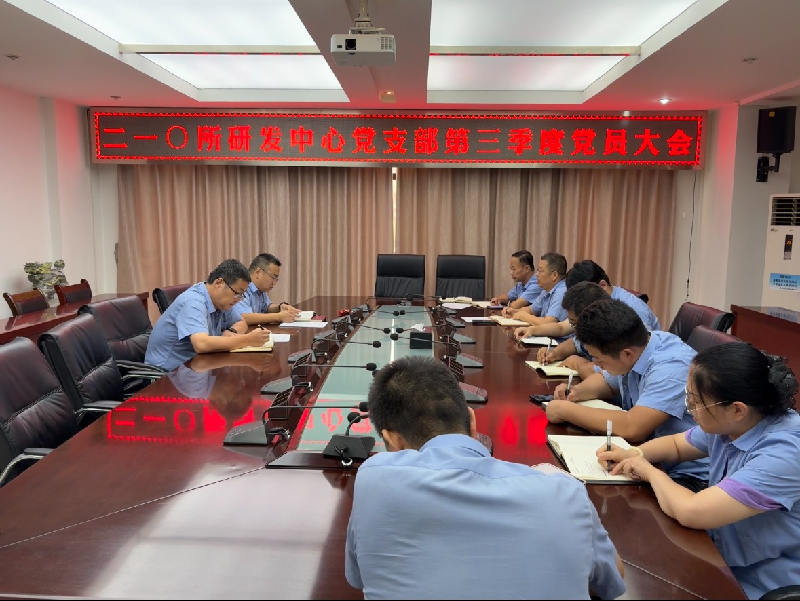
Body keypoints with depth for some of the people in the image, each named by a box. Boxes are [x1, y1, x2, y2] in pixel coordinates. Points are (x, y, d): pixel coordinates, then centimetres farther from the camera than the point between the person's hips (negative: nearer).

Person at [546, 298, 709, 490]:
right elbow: (605, 381, 20)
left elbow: (631, 428, -32)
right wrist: (577, 391, -1)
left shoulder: (672, 367, -26)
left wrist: (566, 410, -21)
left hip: (688, 474, -7)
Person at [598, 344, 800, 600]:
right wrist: (634, 454, -6)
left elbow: (691, 511, -36)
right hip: (723, 561, 7)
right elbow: (676, 444, 13)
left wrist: (651, 472, -17)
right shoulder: (729, 424, -6)